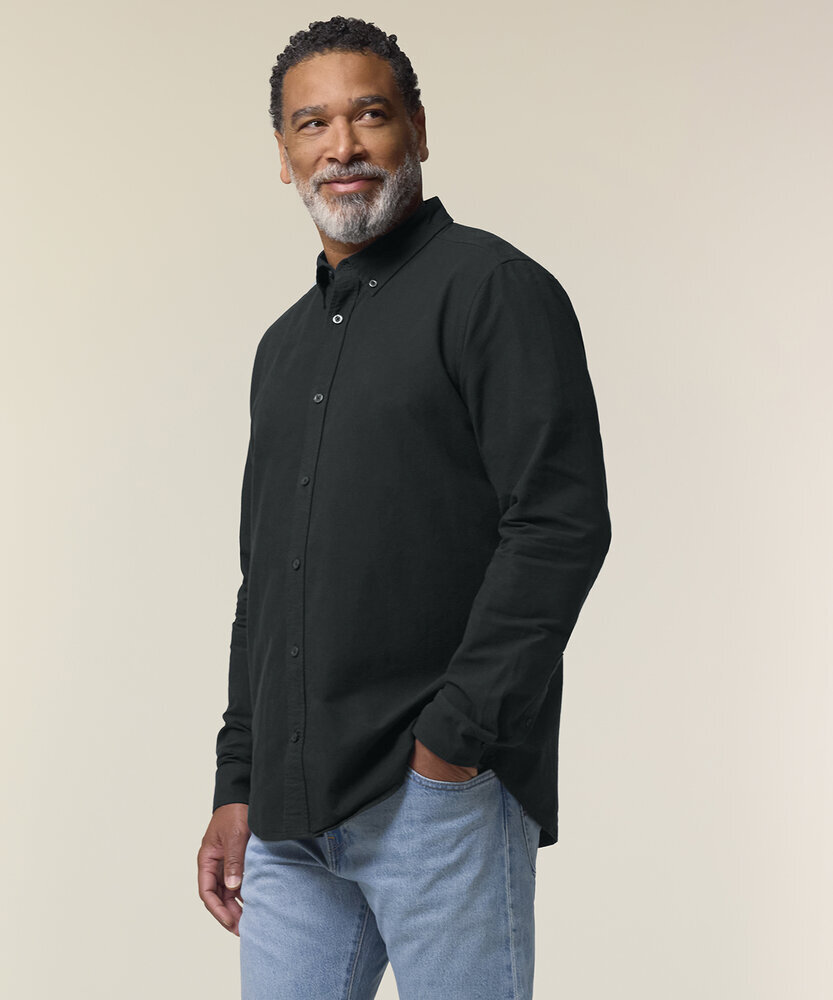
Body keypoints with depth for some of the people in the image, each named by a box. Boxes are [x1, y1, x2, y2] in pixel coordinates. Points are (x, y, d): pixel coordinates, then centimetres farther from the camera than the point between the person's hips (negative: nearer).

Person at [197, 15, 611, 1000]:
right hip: (293, 809, 7)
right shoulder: (286, 344, 19)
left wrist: (453, 735, -16)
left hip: (442, 790, -6)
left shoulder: (493, 287, -4)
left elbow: (561, 525, -14)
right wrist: (236, 785, 17)